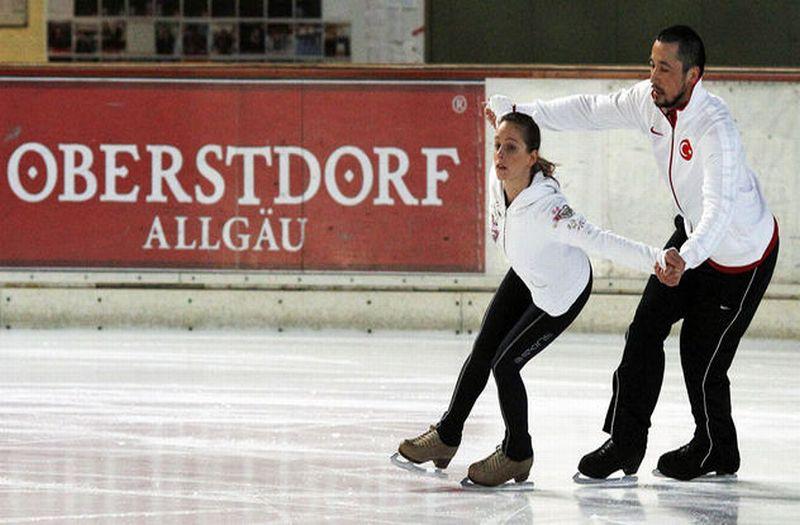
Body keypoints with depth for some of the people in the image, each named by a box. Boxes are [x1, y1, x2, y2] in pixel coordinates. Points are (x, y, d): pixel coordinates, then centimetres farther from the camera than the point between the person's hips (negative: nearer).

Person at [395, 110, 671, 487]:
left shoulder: (545, 208, -43)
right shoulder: (498, 180, -22)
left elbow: (599, 240, -52)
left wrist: (655, 259, -63)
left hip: (562, 292, -7)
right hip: (525, 276, 7)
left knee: (505, 364, -7)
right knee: (481, 354, 12)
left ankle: (517, 454, 16)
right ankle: (447, 436, 31)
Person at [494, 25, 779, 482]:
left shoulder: (716, 129, -36)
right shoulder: (652, 101, -13)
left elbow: (719, 208, -46)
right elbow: (592, 110, 1)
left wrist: (687, 259, -62)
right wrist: (523, 113, -5)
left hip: (741, 253, -8)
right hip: (693, 235, 8)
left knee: (702, 358, -1)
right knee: (646, 333, 2)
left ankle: (718, 453, 23)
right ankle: (625, 444, 9)